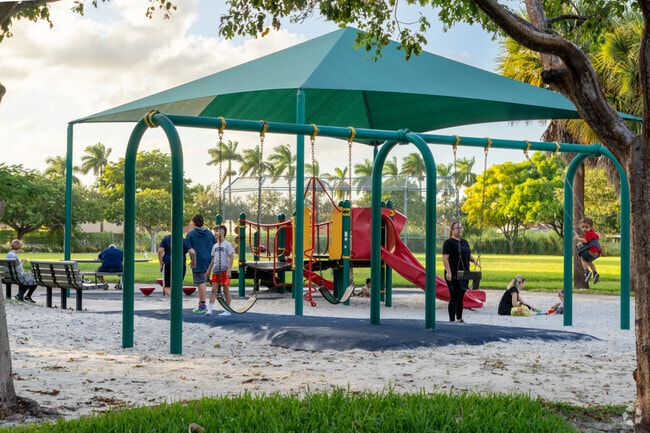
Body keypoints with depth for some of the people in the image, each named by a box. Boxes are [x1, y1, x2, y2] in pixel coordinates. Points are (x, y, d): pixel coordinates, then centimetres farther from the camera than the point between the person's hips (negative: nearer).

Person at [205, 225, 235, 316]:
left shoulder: (227, 244, -5)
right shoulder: (215, 246, 14)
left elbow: (231, 258, -9)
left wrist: (229, 270, -17)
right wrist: (208, 270, 19)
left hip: (224, 271, -6)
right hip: (216, 271, 6)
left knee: (226, 291, 1)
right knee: (213, 290, 0)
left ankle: (228, 311, 7)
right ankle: (210, 309, -2)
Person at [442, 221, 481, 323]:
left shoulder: (464, 242, 16)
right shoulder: (449, 242, -7)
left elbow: (469, 255, 23)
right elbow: (445, 258, -14)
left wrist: (475, 261, 1)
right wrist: (448, 272, -22)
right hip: (453, 275, -7)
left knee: (460, 297, 13)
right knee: (454, 297, -4)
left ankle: (459, 319, 22)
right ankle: (452, 320, 2)